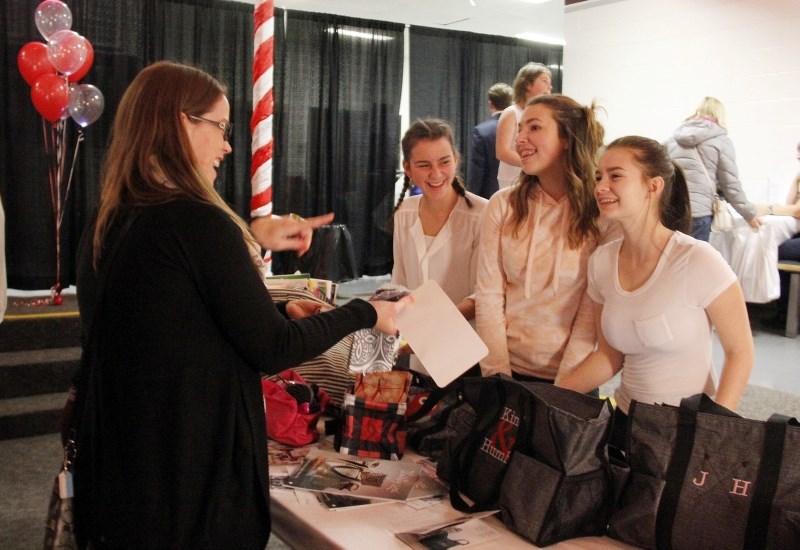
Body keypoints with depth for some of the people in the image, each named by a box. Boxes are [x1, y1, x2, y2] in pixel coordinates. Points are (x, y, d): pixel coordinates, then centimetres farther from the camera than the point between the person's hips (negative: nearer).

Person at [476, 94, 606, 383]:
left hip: (572, 379, -1)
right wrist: (497, 372, -11)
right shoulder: (502, 205, -4)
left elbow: (592, 312, -9)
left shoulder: (601, 212, -8)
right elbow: (488, 294, -5)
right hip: (508, 367, 1)